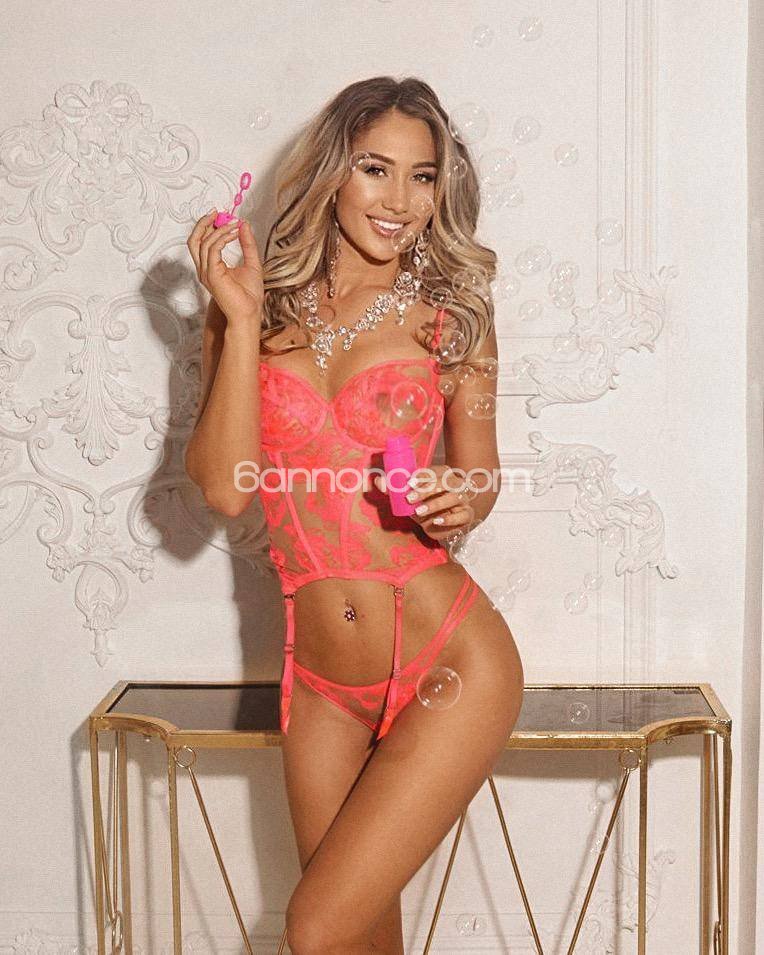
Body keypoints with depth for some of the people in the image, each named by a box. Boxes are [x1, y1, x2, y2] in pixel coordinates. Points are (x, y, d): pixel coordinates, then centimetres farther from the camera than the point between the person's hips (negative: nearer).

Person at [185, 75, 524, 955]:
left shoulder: (449, 310, 0)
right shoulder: (254, 307, 3)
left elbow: (478, 473, 9)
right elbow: (224, 487, -8)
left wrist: (461, 505, -13)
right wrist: (243, 321, -11)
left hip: (449, 667, -3)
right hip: (322, 687, 3)